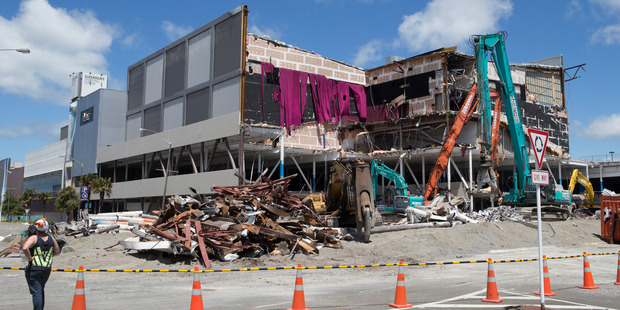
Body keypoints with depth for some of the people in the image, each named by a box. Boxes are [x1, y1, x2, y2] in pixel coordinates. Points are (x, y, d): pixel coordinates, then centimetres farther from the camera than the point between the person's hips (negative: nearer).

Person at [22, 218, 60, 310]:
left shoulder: (34, 238, -9)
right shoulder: (51, 238, 6)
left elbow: (25, 248, -26)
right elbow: (57, 251, 14)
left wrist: (29, 258, -14)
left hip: (34, 269, -5)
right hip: (47, 269, 5)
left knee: (36, 293, -4)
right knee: (41, 290, 23)